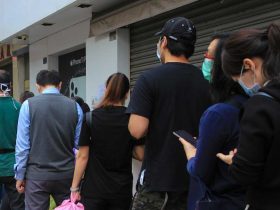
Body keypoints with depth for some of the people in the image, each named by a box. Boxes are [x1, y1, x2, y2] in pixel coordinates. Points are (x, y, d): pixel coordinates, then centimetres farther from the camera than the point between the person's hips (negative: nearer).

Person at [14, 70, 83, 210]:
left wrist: (20, 176, 1)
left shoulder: (28, 105, -5)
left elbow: (22, 145, -6)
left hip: (37, 174, -2)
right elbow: (79, 145, 1)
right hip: (67, 174, 2)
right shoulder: (75, 107, 0)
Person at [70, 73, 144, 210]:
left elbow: (83, 156, -6)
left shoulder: (91, 117, -6)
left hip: (94, 189, -1)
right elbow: (140, 155, -1)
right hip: (122, 190, 1)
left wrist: (74, 187, 0)